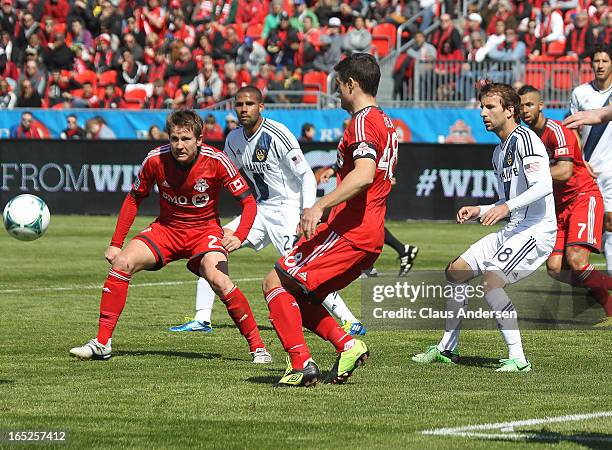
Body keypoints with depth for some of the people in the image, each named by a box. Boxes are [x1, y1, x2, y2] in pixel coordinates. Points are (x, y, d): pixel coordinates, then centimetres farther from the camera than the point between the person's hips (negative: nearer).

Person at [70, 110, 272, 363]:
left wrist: (239, 237, -30)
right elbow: (134, 199, 2)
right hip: (167, 227, 3)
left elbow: (248, 201, -13)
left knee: (217, 279, -29)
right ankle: (101, 344, -10)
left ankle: (257, 347, -14)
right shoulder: (156, 159, -14)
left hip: (205, 230, -3)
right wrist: (116, 243, -1)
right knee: (122, 263, -18)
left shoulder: (216, 161, -20)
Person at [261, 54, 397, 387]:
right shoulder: (386, 124, 21)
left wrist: (320, 206, -33)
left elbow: (364, 175, -27)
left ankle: (301, 365, -16)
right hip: (371, 238, 10)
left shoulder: (363, 122, -11)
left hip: (348, 231, -10)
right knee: (293, 295, 14)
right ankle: (347, 345, 1)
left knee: (275, 282, -9)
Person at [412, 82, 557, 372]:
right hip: (513, 231, 10)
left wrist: (506, 207, -33)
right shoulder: (499, 152, 18)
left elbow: (543, 185, -25)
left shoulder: (524, 138, -12)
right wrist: (480, 211, 10)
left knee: (490, 281, -26)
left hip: (536, 231, -10)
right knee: (456, 272, 13)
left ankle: (518, 359, -22)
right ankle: (447, 349, 24)